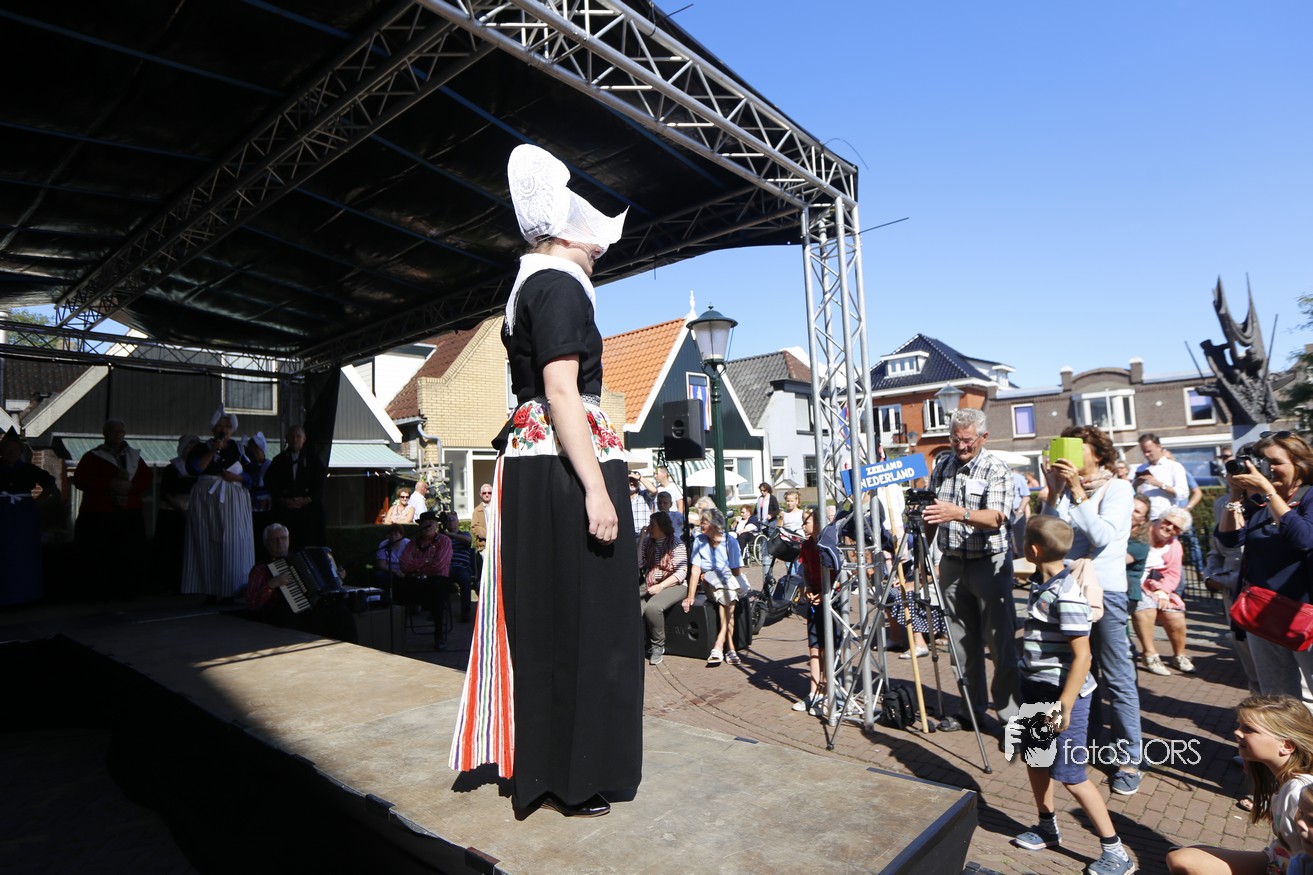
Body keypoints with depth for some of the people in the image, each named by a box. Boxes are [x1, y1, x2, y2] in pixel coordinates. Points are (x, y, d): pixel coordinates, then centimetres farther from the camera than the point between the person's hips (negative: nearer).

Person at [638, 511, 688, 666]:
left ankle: (658, 646, -10)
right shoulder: (648, 542, 12)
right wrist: (641, 539, -1)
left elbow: (681, 573, -11)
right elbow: (638, 564, 1)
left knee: (652, 607, -33)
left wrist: (661, 586, -20)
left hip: (674, 585, -5)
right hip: (649, 585, 5)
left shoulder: (676, 544, -5)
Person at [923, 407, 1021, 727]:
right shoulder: (942, 467, 8)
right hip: (951, 563, 5)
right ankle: (972, 706, 23)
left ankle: (1010, 712, 9)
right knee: (963, 641, 11)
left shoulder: (996, 469, -9)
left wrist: (958, 513, -39)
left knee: (1001, 640, -3)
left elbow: (995, 518, -24)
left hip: (989, 563, -5)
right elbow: (931, 516, 17)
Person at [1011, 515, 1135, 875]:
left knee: (1070, 775, 1)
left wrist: (1064, 707, -23)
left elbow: (1082, 657, -24)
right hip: (1037, 690, 9)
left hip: (1063, 695, -9)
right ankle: (1048, 827, 37)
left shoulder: (1067, 596, -24)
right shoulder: (1041, 584, 3)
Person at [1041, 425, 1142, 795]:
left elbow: (1102, 535, -19)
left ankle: (1129, 757, 10)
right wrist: (1054, 492, -10)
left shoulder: (1117, 489, -4)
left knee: (1117, 678, 0)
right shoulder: (1067, 487, 7)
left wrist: (1077, 491, -20)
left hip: (1105, 591, -5)